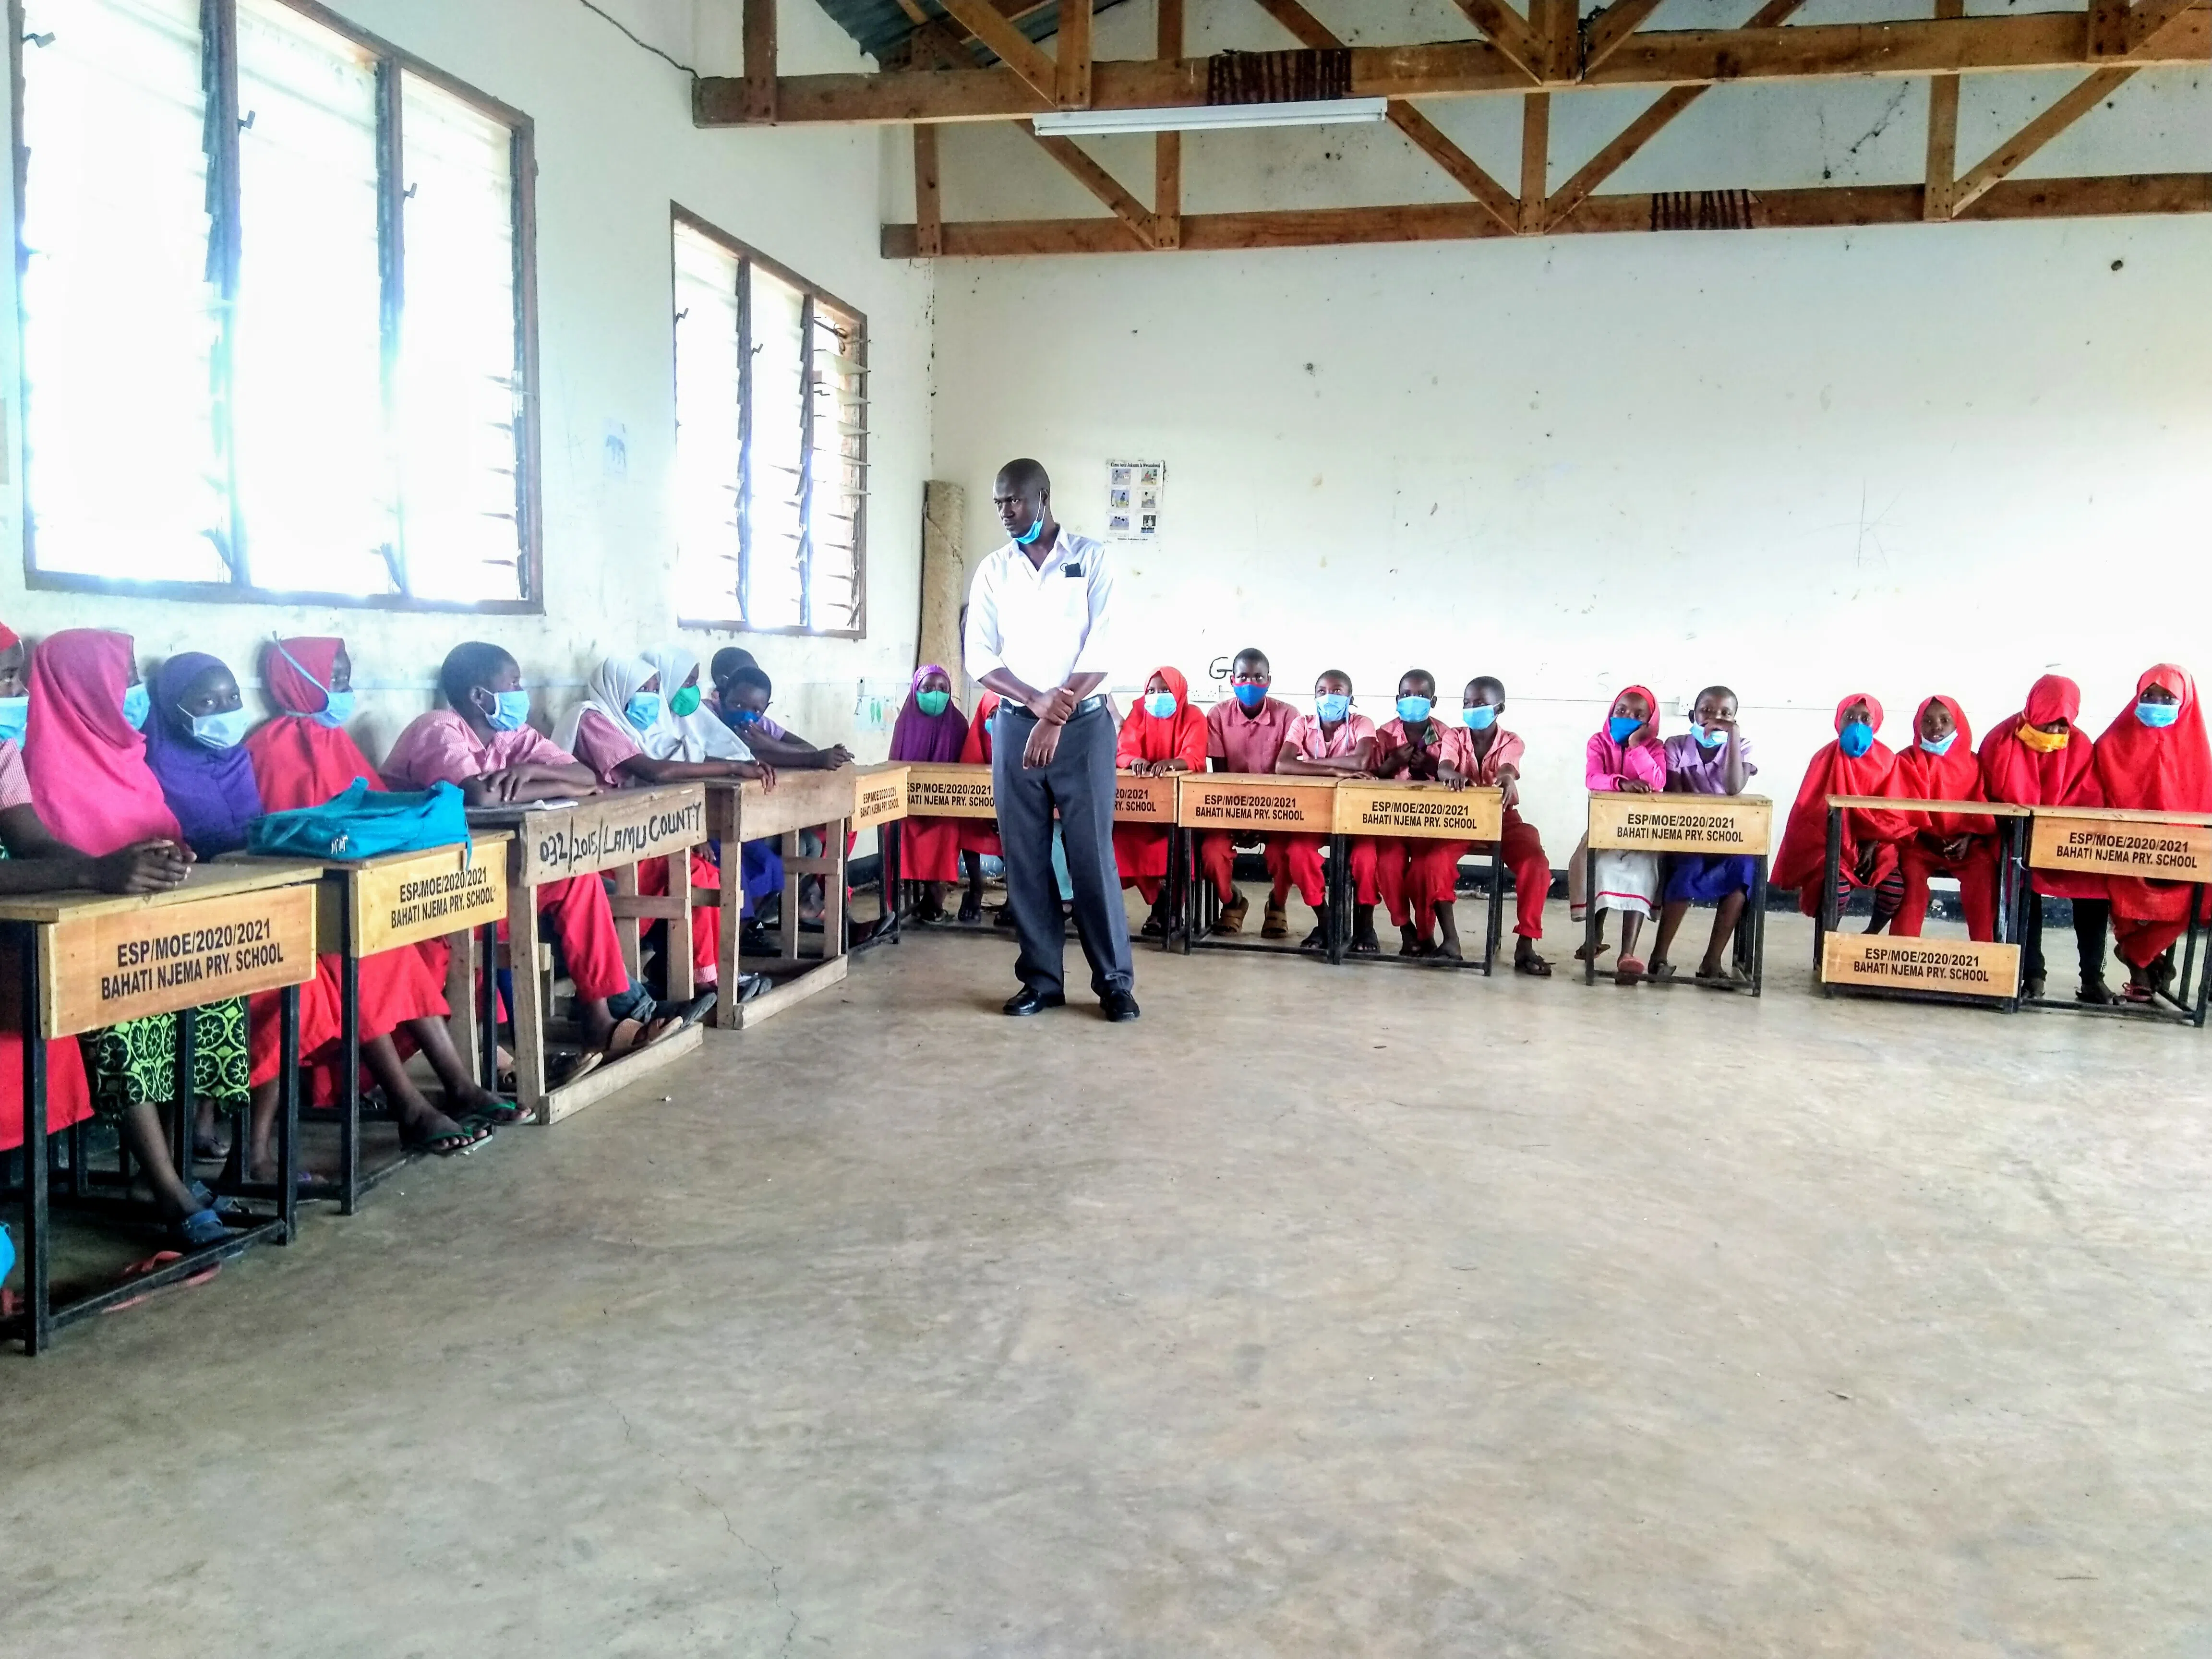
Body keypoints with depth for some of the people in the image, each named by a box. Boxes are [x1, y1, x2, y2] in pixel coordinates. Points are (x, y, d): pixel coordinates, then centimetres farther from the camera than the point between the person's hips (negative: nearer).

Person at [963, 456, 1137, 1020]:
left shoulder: (1091, 559, -1)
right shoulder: (993, 571, 7)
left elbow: (1101, 651, -9)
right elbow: (979, 657, 2)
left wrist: (1056, 720, -15)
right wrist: (1038, 702, -14)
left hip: (1084, 725, -3)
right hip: (1015, 725, 3)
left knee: (1092, 853, -2)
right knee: (1025, 857, 4)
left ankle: (1114, 980, 7)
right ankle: (1041, 979, 13)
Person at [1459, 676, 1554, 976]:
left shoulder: (1512, 743, -1)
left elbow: (1507, 768, -26)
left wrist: (1507, 777, -53)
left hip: (1503, 820, 0)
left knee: (1537, 864, -28)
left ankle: (1525, 943, -22)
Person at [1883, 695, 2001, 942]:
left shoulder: (1972, 763, 8)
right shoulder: (1907, 760, 3)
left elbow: (1981, 810, 6)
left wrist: (1968, 837, -12)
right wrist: (1925, 835, -16)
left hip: (1963, 841, 1)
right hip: (1921, 841, -1)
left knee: (1983, 868, -28)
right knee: (1912, 868, -32)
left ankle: (1983, 947, -19)